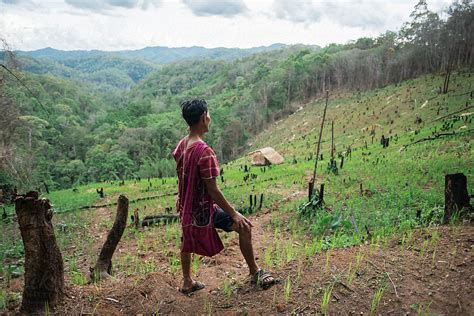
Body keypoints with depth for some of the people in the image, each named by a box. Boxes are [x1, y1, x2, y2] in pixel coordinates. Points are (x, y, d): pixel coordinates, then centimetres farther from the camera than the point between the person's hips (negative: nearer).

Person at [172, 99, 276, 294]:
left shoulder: (181, 145, -2)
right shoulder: (204, 152, -28)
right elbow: (213, 190, -25)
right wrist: (234, 214, -17)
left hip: (186, 207, 9)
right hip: (203, 210, -9)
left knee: (187, 241, 24)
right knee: (244, 227, 1)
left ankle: (187, 283, 41)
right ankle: (255, 273, 13)